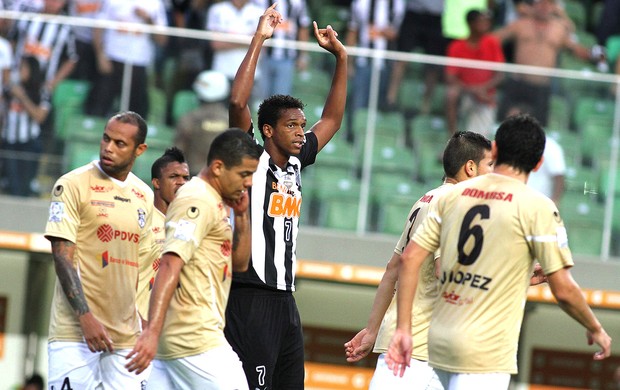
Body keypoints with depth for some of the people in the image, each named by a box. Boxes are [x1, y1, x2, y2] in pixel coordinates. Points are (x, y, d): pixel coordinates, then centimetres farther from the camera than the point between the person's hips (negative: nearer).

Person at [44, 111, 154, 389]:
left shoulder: (145, 197, 13)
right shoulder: (73, 185, -3)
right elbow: (63, 256, -9)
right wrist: (86, 317, -17)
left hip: (128, 332, 5)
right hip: (76, 329, -5)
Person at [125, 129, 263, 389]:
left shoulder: (215, 203, 19)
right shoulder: (198, 200, -11)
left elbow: (239, 263, 27)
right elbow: (170, 266, -23)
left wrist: (242, 215, 11)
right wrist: (152, 332, -33)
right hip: (197, 338, -9)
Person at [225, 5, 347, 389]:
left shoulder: (296, 163, 14)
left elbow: (332, 119, 25)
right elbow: (238, 103, -21)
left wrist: (341, 57, 19)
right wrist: (259, 40, -18)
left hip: (285, 299, 8)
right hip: (252, 298, -8)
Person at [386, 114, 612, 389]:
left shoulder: (454, 194, 8)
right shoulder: (538, 207, -7)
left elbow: (410, 259, 4)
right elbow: (563, 290, -8)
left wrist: (403, 328, 6)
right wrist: (595, 330, 9)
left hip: (439, 343, 6)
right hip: (485, 354, -6)